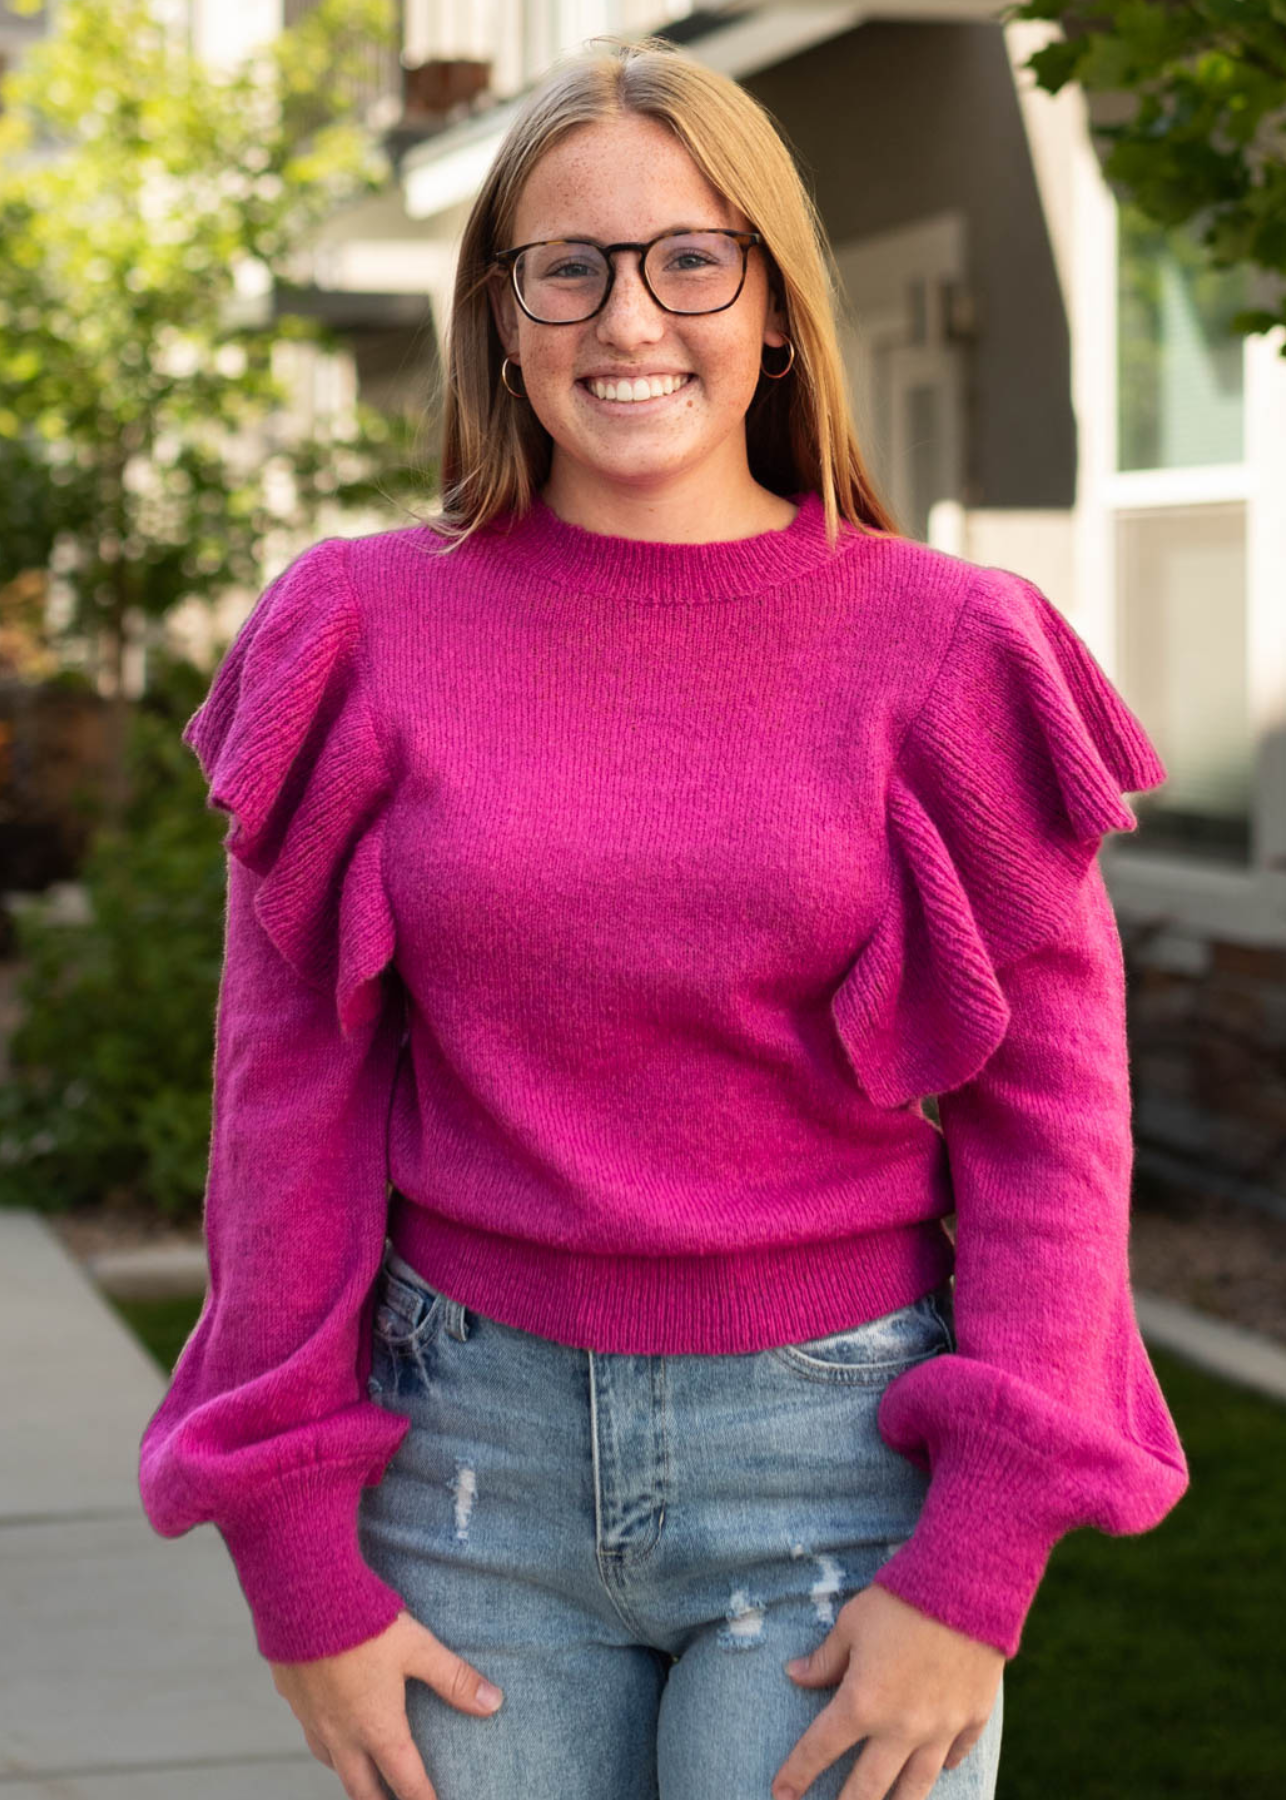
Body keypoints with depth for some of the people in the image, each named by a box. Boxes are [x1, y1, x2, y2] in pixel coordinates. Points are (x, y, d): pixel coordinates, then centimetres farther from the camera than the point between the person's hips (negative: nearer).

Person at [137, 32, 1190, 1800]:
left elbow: (1051, 1106, -2)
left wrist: (975, 1572, -9)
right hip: (473, 1454, 1)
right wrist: (302, 1568, -1)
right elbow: (288, 1098, 2)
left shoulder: (940, 647, -1)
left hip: (837, 1462, -1)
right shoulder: (369, 635, 1)